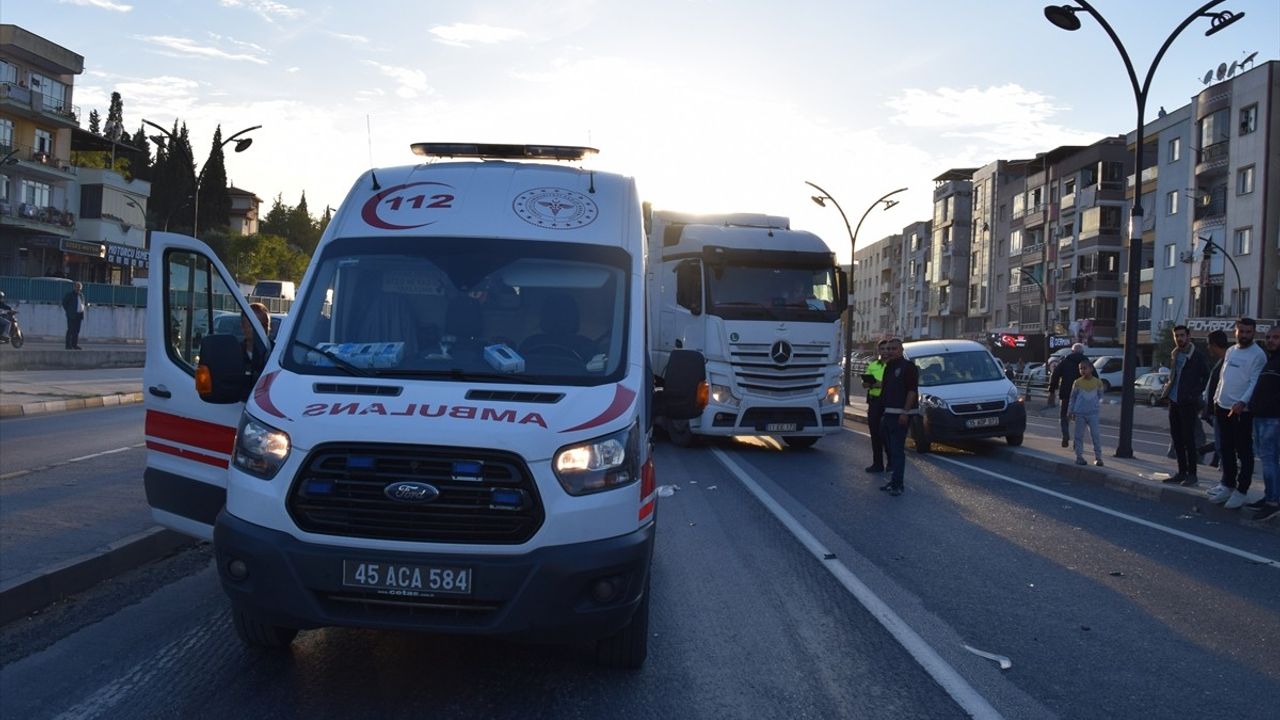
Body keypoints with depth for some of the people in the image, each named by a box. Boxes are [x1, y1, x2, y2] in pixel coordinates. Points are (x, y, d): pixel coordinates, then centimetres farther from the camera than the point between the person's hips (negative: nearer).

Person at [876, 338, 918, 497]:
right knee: (890, 448, 12)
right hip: (887, 413, 9)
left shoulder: (908, 366, -9)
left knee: (897, 450, -10)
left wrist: (905, 413, -20)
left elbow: (912, 390, -15)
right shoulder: (889, 367, 17)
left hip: (900, 414, -9)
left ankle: (897, 484, -8)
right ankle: (894, 480, 20)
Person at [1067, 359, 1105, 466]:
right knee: (1079, 435, 4)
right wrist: (1070, 411, 6)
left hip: (1093, 412, 0)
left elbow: (1100, 396, 12)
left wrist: (1099, 408, 12)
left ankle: (1098, 457, 3)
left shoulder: (1098, 382, 1)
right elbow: (1072, 397, 6)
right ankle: (1079, 456, 11)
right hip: (1079, 413, 0)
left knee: (1096, 435, -3)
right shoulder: (1077, 382, 0)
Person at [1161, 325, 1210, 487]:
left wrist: (1195, 393, -9)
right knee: (1176, 438, 9)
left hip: (1189, 403, -7)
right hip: (1174, 402, 7)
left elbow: (1206, 377, -5)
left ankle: (1192, 474, 2)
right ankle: (1182, 472, 16)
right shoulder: (1174, 355, 12)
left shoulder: (1197, 356, -7)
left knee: (1188, 439, -4)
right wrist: (1168, 390, 9)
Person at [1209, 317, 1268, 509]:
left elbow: (1255, 382, -16)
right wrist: (1216, 398, 15)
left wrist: (1242, 402, -27)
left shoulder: (1258, 355, -9)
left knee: (1244, 452, -1)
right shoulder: (1230, 351, 14)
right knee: (1227, 450, 14)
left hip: (1242, 410, -7)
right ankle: (1228, 486, 24)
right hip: (1223, 407, 7)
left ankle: (1241, 491, 3)